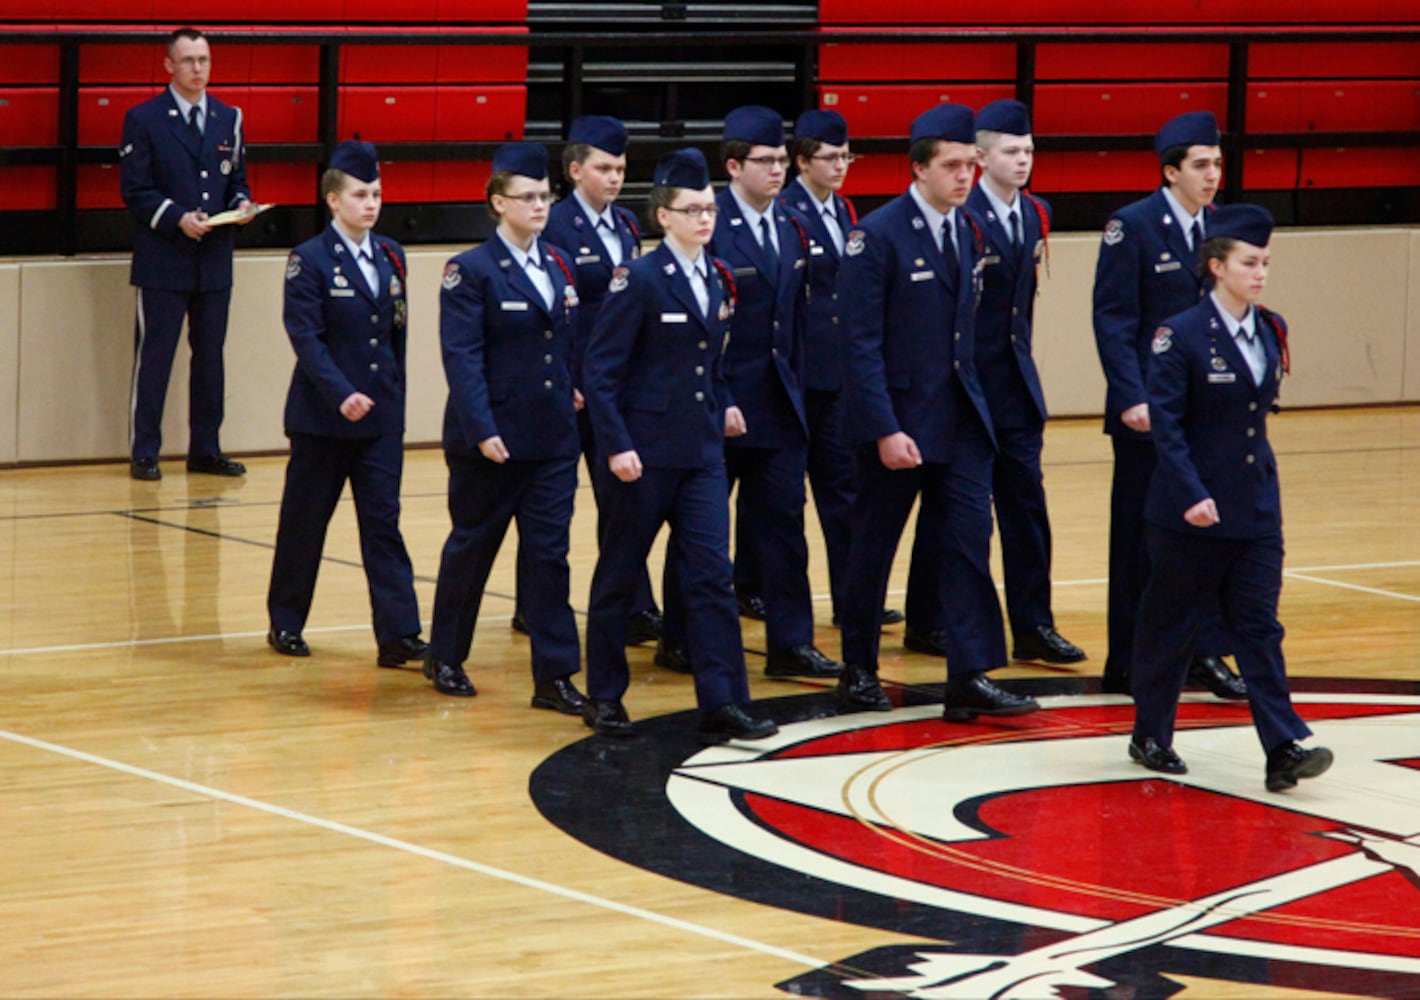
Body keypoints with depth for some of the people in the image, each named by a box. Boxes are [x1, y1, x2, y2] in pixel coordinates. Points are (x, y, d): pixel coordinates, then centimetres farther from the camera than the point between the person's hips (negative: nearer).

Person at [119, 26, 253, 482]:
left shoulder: (228, 119, 11)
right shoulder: (144, 119, -3)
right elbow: (135, 190, -7)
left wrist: (241, 204, -5)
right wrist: (177, 218, -19)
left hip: (215, 260, 5)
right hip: (163, 260, -5)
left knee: (210, 358, 9)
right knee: (153, 359, -1)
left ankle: (205, 451, 17)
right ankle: (144, 453, 4)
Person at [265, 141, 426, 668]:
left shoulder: (390, 257, 9)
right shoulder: (310, 260, -8)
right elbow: (305, 337, -16)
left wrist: (393, 396, 11)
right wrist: (341, 395, -25)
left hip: (381, 415, 4)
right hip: (323, 416, -4)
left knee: (383, 524, -1)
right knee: (303, 523, 7)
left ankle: (398, 633, -5)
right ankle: (286, 623, 20)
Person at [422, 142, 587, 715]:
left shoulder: (560, 266, 11)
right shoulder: (471, 271, -8)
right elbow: (463, 359, -14)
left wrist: (573, 389, 5)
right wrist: (481, 430, -21)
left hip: (554, 438, 5)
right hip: (492, 442, -5)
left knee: (548, 554, 2)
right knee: (471, 548, 9)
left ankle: (554, 676, 3)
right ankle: (445, 658, 24)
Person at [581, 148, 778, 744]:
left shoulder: (719, 279, 10)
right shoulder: (639, 279, -10)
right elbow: (600, 370, -12)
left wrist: (723, 405, 7)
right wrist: (615, 445, -18)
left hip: (702, 450, 6)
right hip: (644, 453, -6)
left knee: (711, 575, -3)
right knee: (619, 576, 6)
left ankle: (722, 705, -5)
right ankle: (604, 697, 18)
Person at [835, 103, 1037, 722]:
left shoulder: (969, 232, 7)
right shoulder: (877, 236, -13)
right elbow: (862, 342, -15)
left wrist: (970, 398, 10)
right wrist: (885, 430, -20)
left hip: (960, 417, 5)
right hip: (896, 419, -5)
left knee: (969, 540, -3)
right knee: (873, 548, 9)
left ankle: (971, 679, -5)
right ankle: (859, 672, 23)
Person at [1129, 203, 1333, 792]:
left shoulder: (1271, 331, 6)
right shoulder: (1182, 336, -11)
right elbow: (1166, 424, -15)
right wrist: (1192, 496, -21)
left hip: (1256, 510, 5)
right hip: (1190, 512, -5)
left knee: (1260, 627, 0)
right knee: (1171, 626, 7)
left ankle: (1283, 751, -7)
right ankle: (1150, 738, 21)